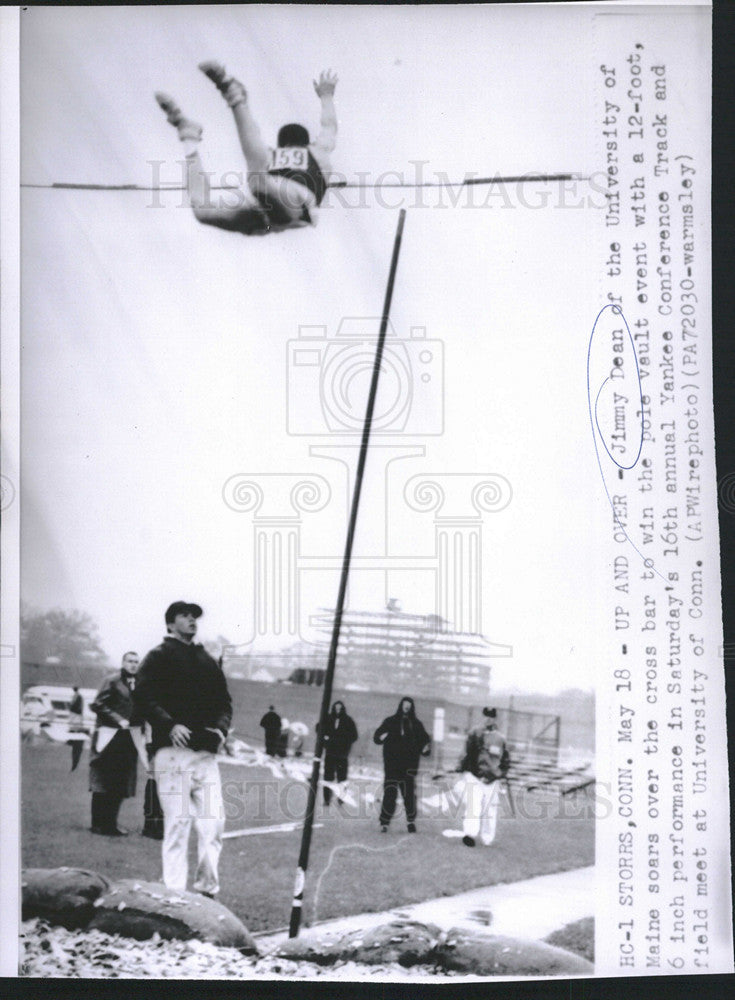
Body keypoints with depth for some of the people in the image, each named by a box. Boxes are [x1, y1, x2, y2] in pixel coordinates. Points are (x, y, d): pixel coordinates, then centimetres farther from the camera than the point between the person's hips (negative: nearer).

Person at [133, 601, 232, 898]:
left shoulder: (209, 661, 22)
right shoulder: (159, 657, 5)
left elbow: (225, 701, 24)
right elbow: (144, 697, -7)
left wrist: (221, 728, 5)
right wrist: (170, 726, -21)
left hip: (207, 753, 5)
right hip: (173, 751, -5)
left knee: (213, 823, -1)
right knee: (177, 823, -6)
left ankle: (207, 889, 7)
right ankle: (175, 893, 1)